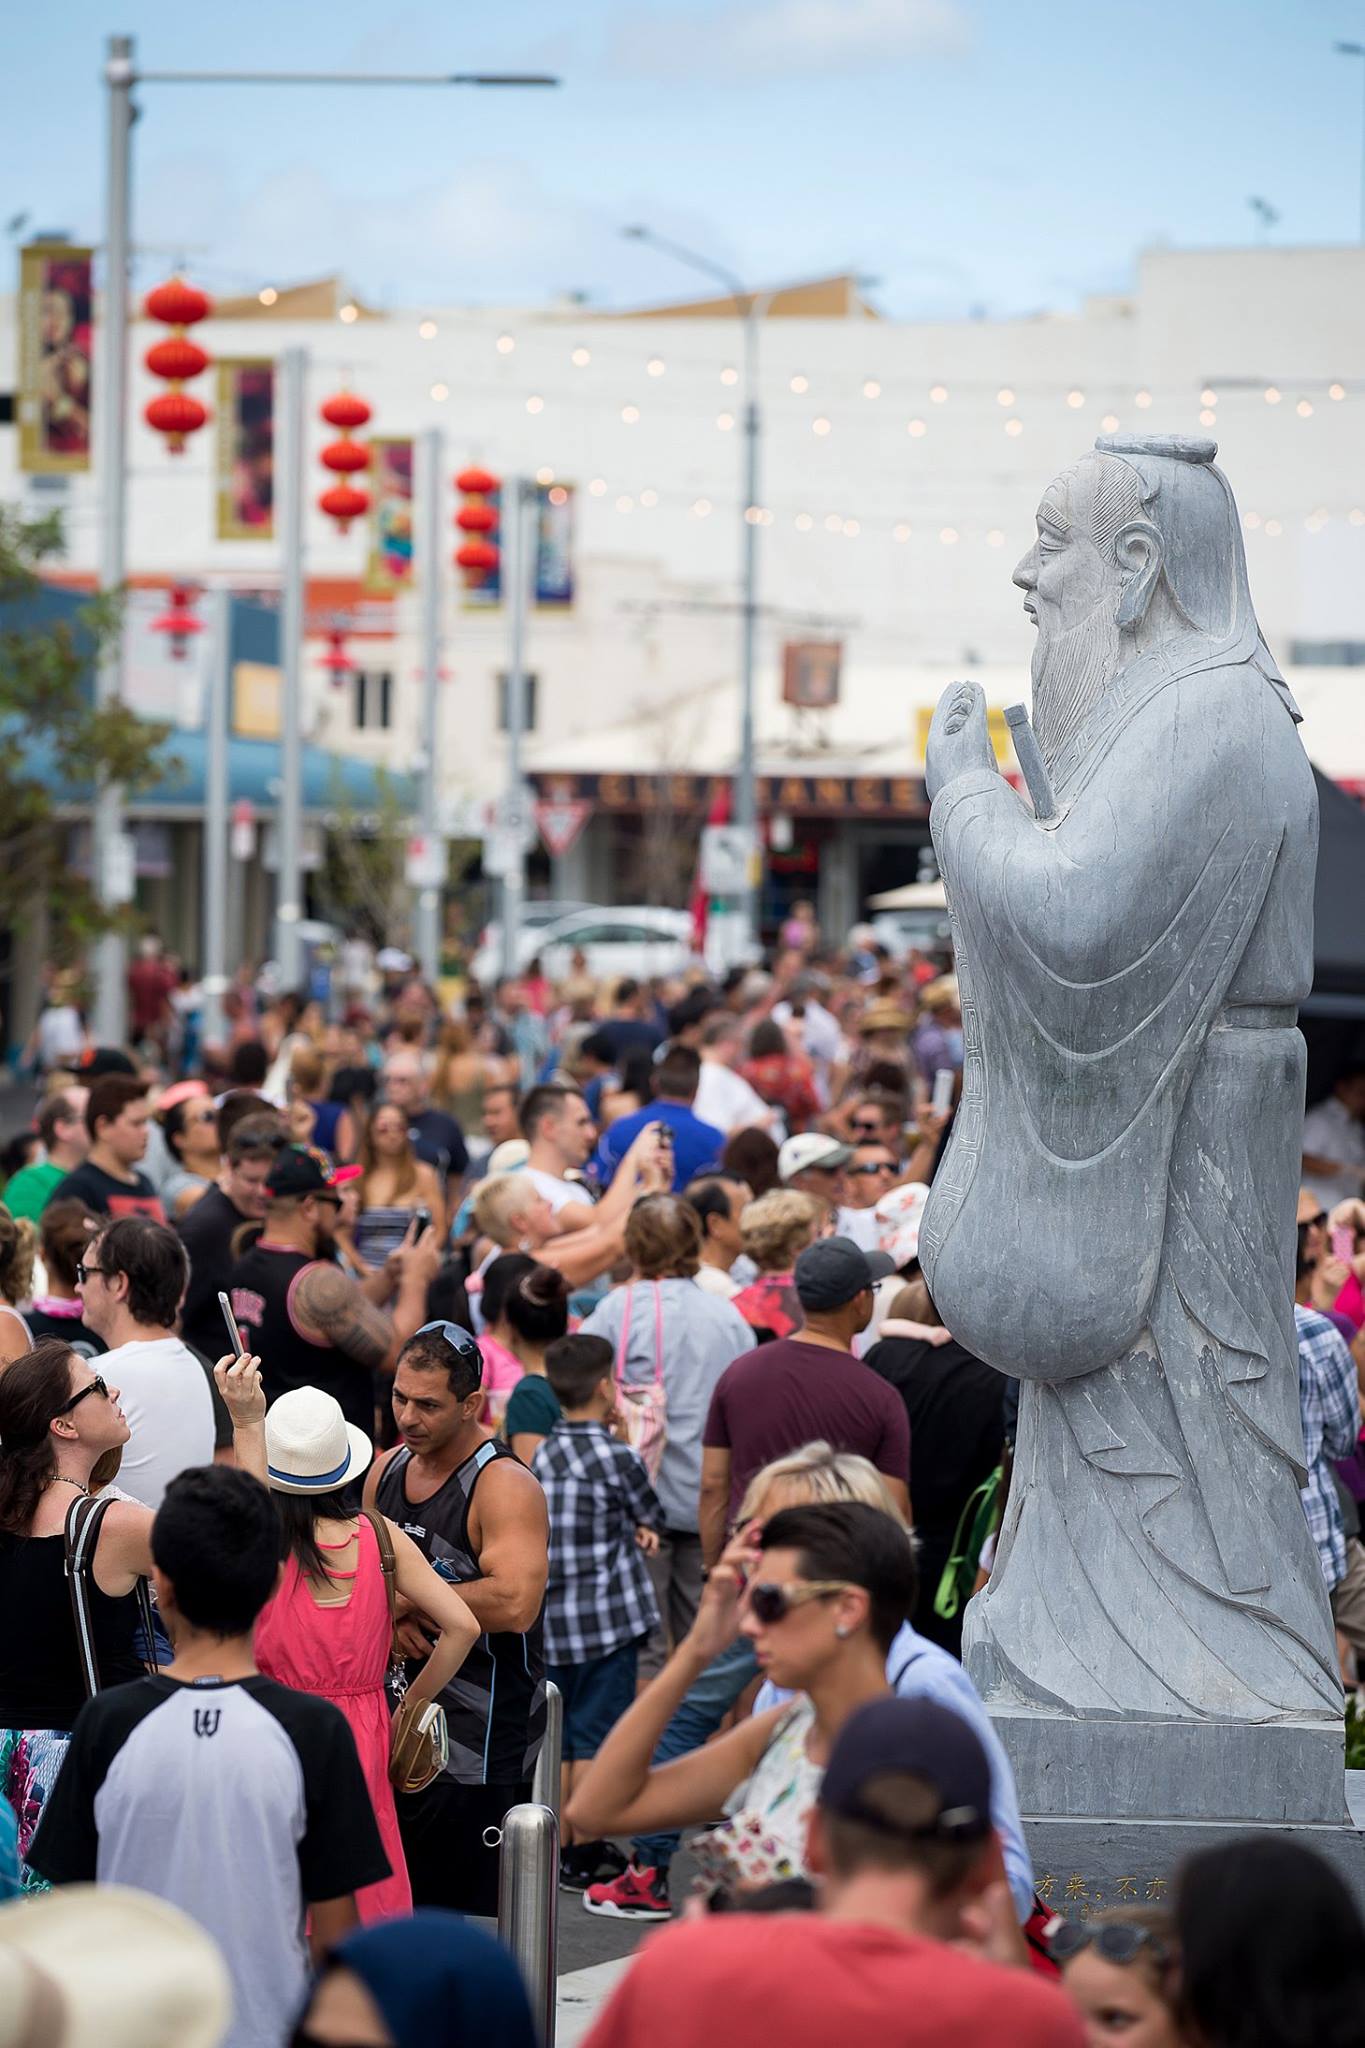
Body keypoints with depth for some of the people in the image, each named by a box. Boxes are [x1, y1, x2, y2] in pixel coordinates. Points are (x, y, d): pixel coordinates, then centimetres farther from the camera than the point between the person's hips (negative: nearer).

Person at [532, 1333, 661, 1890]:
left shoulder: (543, 1455, 6)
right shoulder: (619, 1458, -12)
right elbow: (650, 1513, 4)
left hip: (551, 1619, 5)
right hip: (609, 1615, -5)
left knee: (557, 1739, 13)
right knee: (595, 1739, 1)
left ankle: (560, 1846, 18)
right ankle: (585, 1854, 4)